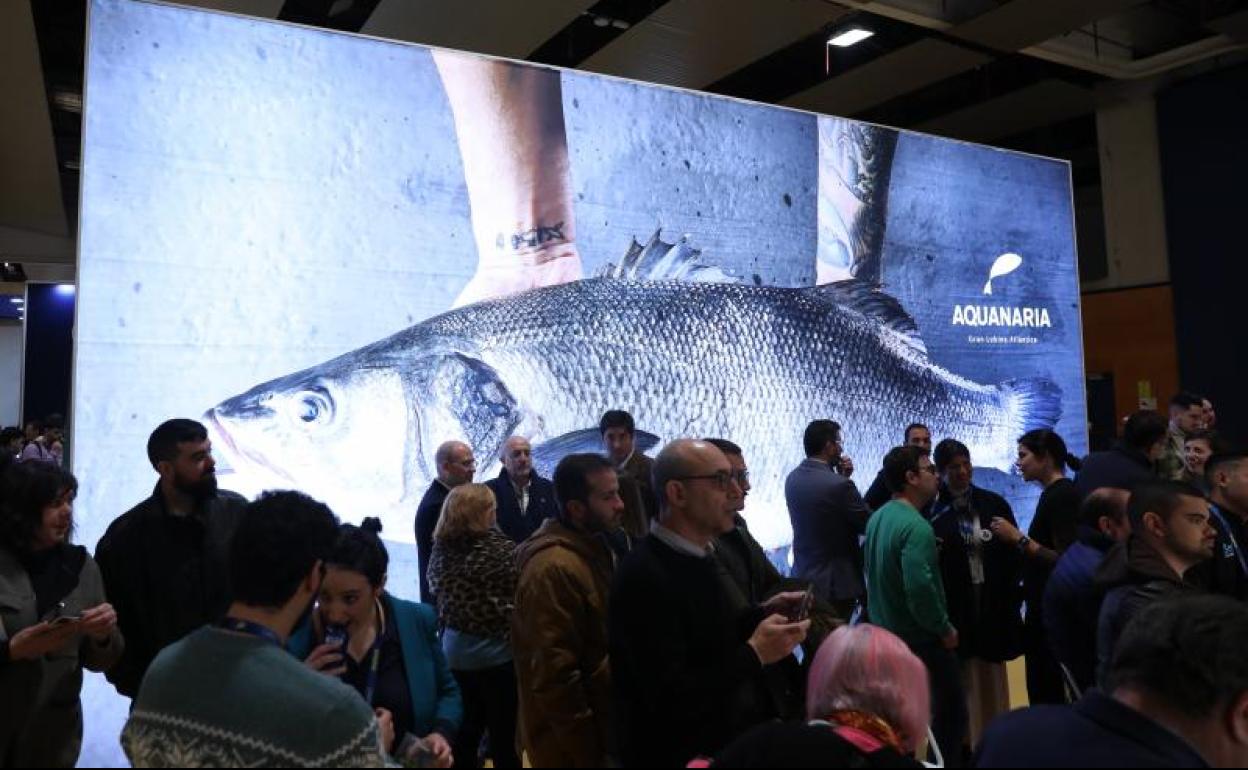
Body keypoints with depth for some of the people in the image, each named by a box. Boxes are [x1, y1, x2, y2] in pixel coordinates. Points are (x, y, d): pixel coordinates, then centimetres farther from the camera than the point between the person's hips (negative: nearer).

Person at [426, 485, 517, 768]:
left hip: (455, 653, 6)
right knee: (504, 734, 9)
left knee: (464, 732, 18)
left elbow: (437, 594, 11)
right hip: (496, 653, -5)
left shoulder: (440, 550, -2)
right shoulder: (502, 550, -19)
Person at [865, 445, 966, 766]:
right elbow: (920, 590, -29)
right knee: (950, 713, 5)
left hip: (886, 634, 9)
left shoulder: (877, 518, 5)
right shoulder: (916, 527, -23)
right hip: (921, 639, -9)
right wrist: (945, 629, -16)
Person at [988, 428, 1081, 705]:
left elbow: (1064, 561, -21)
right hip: (1043, 609, 9)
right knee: (1045, 691, 15)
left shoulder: (1062, 496, -16)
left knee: (1046, 695, -2)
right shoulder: (1053, 494, 12)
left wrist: (1019, 538, -18)